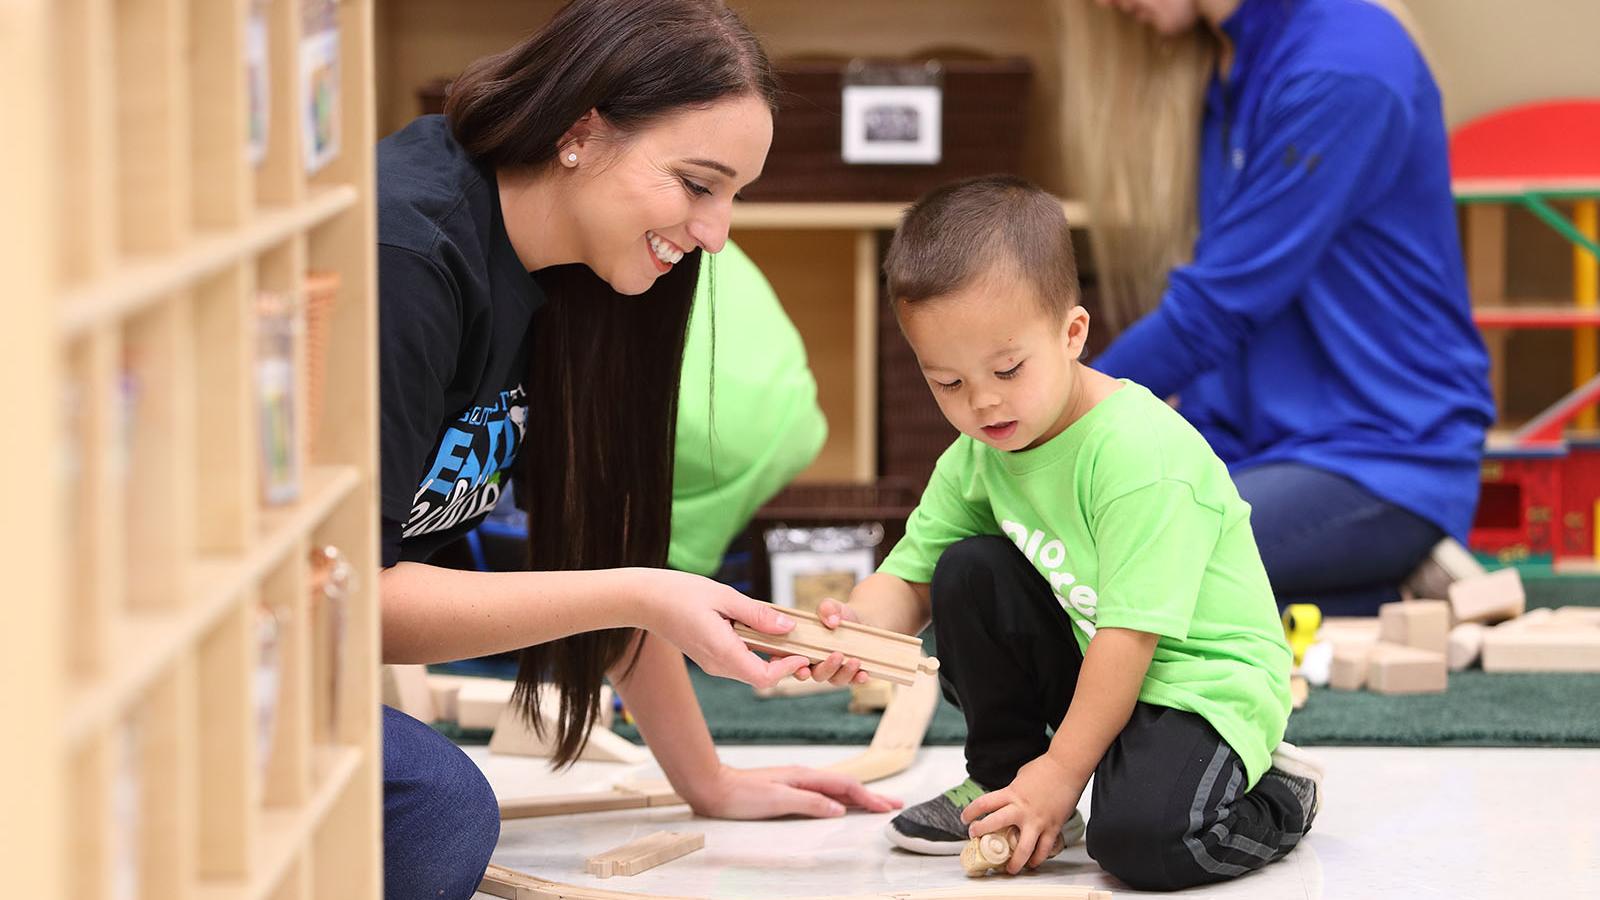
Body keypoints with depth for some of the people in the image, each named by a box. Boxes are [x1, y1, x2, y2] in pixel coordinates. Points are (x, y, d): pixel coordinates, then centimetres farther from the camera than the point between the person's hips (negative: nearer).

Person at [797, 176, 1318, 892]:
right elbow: (910, 575, 1)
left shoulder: (1140, 454, -26)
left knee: (1141, 838, -32)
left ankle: (1274, 795, 2)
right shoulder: (977, 455, -1)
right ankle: (1000, 782, 8)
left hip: (1204, 679, -8)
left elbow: (1129, 633, -26)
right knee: (968, 570, -10)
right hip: (1087, 661, 8)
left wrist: (1062, 771, -23)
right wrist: (859, 623, -24)